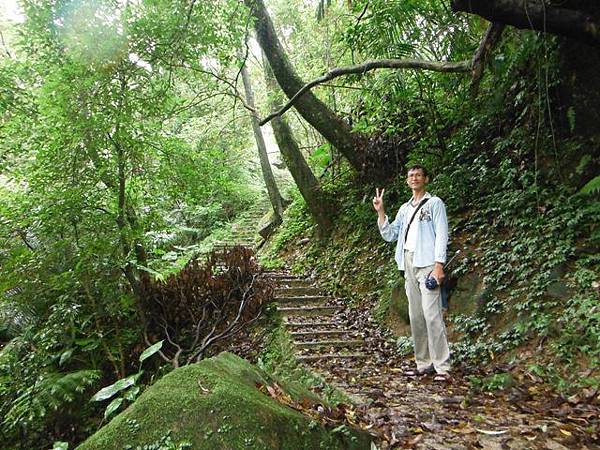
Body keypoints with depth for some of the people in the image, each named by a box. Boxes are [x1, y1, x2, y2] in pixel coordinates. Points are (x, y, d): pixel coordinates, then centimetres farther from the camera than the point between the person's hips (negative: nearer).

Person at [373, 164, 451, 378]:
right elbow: (389, 235, 16)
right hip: (409, 264, 6)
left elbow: (441, 235, -5)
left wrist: (439, 265, -15)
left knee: (431, 314, -13)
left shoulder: (435, 203, 3)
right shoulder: (404, 209, 21)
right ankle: (423, 364, 13)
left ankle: (442, 366, -9)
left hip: (427, 263, -6)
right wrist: (380, 212, 5)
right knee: (415, 316, 6)